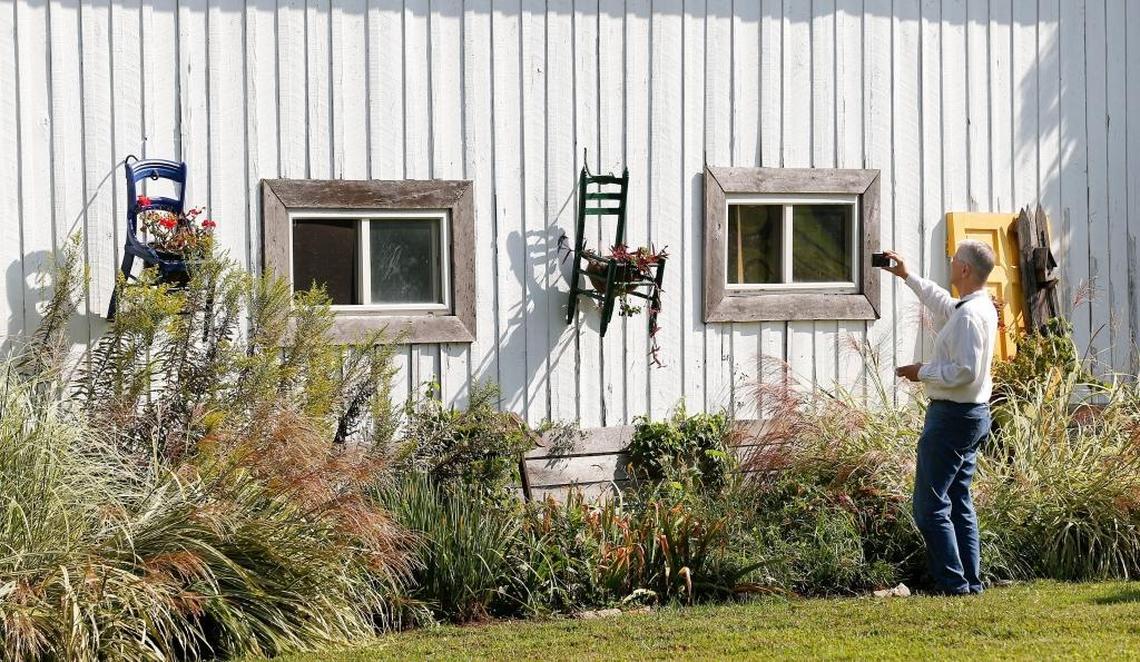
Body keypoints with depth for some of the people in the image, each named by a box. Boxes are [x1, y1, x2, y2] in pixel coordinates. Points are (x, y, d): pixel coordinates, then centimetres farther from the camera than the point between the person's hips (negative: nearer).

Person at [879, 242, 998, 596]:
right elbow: (943, 304, 32)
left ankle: (952, 582, -9)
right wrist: (908, 276, 38)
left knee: (930, 506, -8)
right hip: (974, 412, 10)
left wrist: (923, 373, -13)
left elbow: (965, 371, -26)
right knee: (959, 502, 14)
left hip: (951, 417, -10)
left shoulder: (968, 316, -21)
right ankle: (970, 580, 15)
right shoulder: (983, 307, 11)